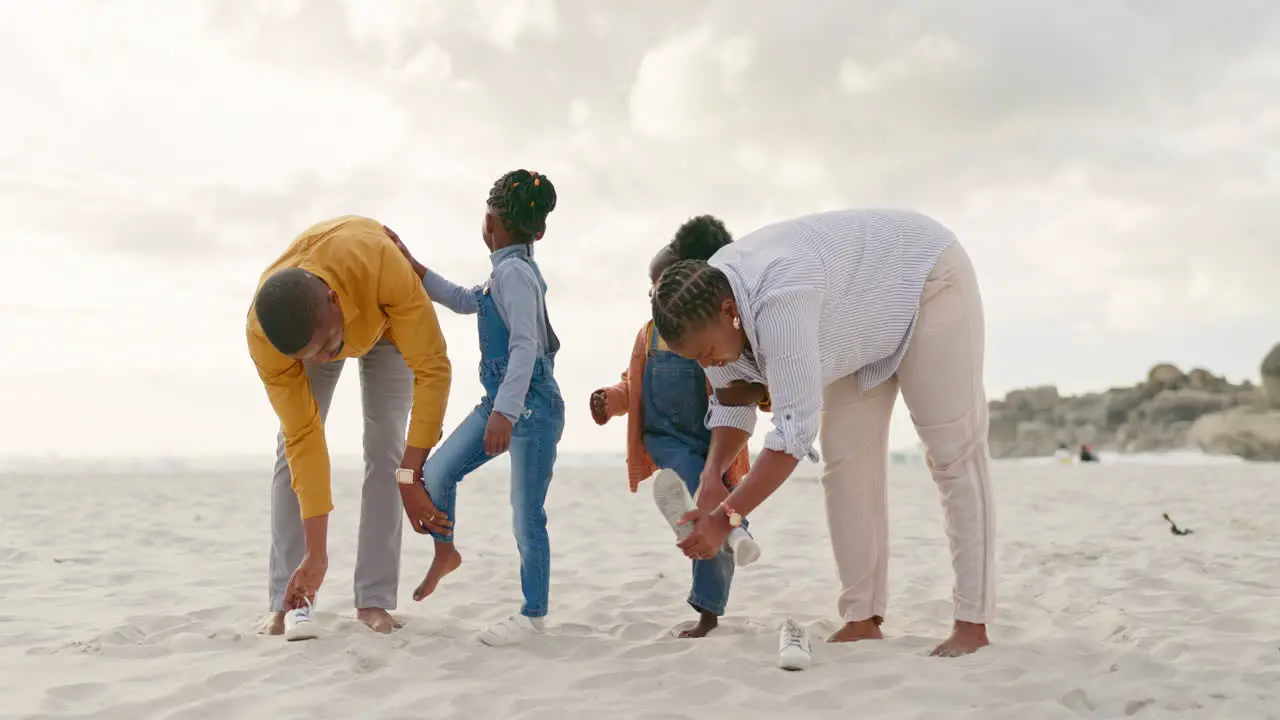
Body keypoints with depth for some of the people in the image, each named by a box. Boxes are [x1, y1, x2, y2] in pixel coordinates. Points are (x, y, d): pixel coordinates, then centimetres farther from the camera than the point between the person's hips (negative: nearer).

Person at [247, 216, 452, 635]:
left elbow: (432, 366, -40)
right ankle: (284, 603, -5)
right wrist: (316, 553, -31)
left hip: (384, 320, -1)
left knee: (384, 449, -11)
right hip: (307, 326, 1)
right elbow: (303, 438, -32)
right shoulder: (262, 336, -38)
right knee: (291, 448, -11)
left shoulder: (380, 265, -48)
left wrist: (412, 470, -45)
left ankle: (374, 601, -7)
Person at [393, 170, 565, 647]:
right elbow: (465, 301, 28)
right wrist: (412, 267, 24)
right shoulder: (508, 272, 12)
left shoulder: (513, 272, -16)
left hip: (531, 406, -9)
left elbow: (525, 346, -25)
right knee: (435, 472, 7)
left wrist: (505, 413, -31)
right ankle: (445, 553, 27)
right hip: (499, 401, 9)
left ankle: (534, 613, 10)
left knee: (526, 515, -2)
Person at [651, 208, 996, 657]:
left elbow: (796, 425, -45)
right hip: (866, 316, 8)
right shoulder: (706, 305, -17)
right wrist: (710, 482, -19)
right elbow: (732, 406, -5)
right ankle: (862, 619, 3)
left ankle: (973, 623, -6)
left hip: (927, 279, -8)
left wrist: (726, 517, -44)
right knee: (845, 456, 0)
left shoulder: (779, 298, -43)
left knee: (952, 452, -9)